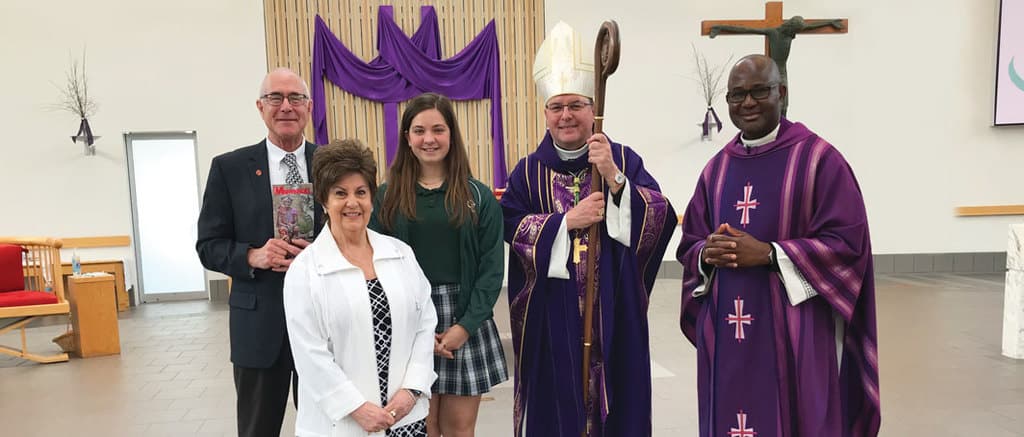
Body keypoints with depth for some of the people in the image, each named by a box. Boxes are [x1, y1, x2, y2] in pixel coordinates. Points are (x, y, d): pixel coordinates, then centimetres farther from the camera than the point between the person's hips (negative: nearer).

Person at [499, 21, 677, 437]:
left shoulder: (623, 159, 0)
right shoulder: (530, 171, 3)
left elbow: (662, 216, -10)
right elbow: (511, 226, -6)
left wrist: (614, 177, -23)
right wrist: (567, 221, -17)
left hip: (613, 309, 0)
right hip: (552, 314, 1)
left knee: (615, 397, 9)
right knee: (556, 401, 8)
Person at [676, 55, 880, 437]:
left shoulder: (818, 158, -4)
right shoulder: (717, 168, 11)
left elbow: (848, 242, -9)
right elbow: (689, 244, 14)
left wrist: (769, 254, -17)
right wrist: (708, 253, -9)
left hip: (793, 337, -4)